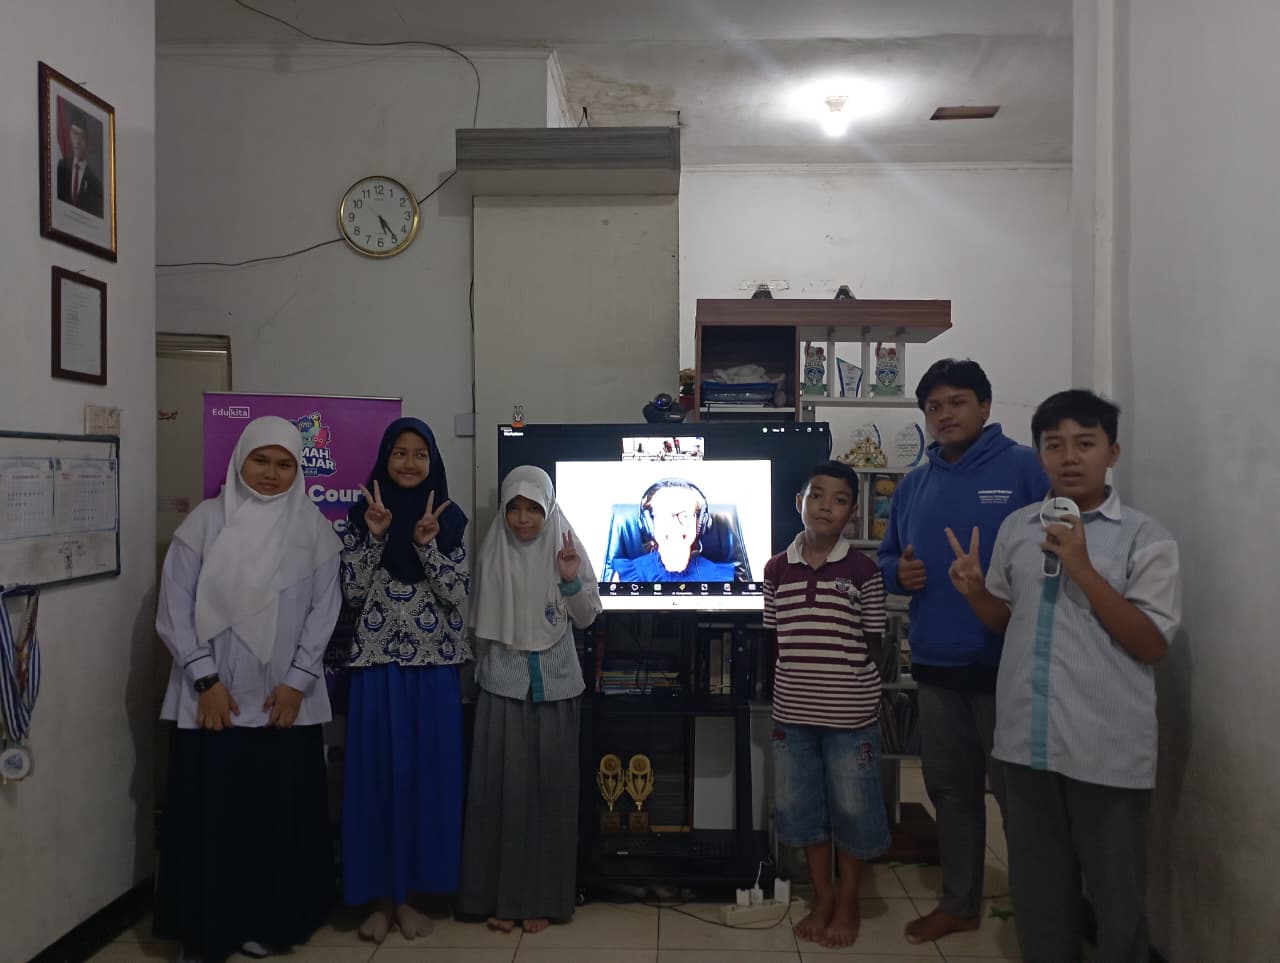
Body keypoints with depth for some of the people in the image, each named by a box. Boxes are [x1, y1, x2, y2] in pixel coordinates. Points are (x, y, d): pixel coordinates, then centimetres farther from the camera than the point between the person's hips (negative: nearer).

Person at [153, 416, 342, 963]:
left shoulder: (313, 528, 2)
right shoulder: (206, 520, 0)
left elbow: (323, 609, 1)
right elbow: (176, 604, -3)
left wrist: (297, 682, -6)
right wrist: (205, 679, -9)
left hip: (286, 699, 1)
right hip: (214, 698, -1)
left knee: (281, 811, 6)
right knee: (210, 811, 4)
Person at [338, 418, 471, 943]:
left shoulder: (449, 518, 3)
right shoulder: (362, 513, 3)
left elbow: (458, 595, -4)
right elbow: (352, 591, -3)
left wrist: (427, 545, -17)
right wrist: (374, 536, -14)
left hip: (433, 664, 0)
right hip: (377, 661, 0)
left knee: (426, 773, 5)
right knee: (375, 772, 3)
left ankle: (408, 893, 20)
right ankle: (379, 896, 18)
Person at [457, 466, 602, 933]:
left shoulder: (567, 548, -4)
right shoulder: (492, 553, -2)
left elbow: (586, 619, -1)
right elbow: (481, 621, 8)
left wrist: (572, 582, -17)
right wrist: (483, 669, 11)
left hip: (554, 684, 0)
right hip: (503, 684, 0)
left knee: (549, 788, 5)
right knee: (501, 787, 3)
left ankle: (541, 897, 17)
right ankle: (500, 895, 15)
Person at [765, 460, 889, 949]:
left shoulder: (863, 571, -6)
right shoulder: (776, 568, 2)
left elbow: (873, 645, 0)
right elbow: (774, 643, 8)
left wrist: (866, 700, -1)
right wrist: (779, 701, 7)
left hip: (849, 714, -3)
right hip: (792, 712, 3)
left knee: (850, 808, 10)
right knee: (801, 805, 13)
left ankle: (848, 903, 29)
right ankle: (822, 898, 32)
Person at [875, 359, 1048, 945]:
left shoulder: (1023, 467, -6)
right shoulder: (913, 485, 11)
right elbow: (887, 558, 19)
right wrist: (898, 572, -3)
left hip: (1008, 664, -5)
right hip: (935, 664, 6)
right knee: (950, 788, 17)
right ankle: (960, 902, 33)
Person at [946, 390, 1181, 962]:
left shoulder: (1145, 538, -5)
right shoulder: (1016, 529, 7)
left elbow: (1151, 645, -10)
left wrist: (1082, 570, -18)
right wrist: (974, 591, -4)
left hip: (1107, 749, -3)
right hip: (1028, 740, 4)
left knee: (1116, 895, 11)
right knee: (1036, 888, 16)